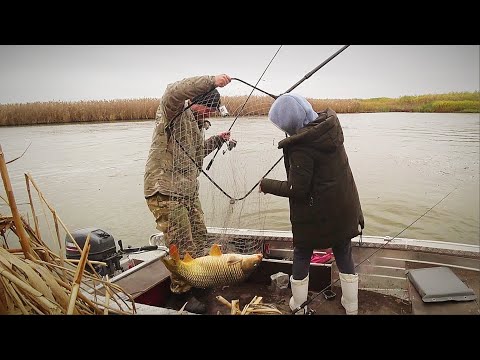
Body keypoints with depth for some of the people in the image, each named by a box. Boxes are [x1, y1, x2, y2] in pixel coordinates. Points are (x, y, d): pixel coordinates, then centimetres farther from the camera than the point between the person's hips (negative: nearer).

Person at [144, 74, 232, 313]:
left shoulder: (196, 123, 19)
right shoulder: (173, 113, -10)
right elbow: (174, 91, -33)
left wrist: (218, 140, 20)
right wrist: (212, 81, -32)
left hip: (188, 191, 9)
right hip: (165, 192, -9)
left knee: (199, 239, 19)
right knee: (182, 247, -3)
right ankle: (181, 293, 16)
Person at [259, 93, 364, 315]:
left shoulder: (301, 146, -27)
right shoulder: (331, 123, -5)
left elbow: (296, 189, -23)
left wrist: (266, 184, -10)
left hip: (315, 214, -7)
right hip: (344, 210, 7)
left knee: (302, 256, 15)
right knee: (344, 256, 19)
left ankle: (298, 307, 32)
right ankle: (351, 308, 34)